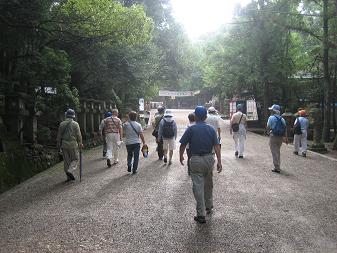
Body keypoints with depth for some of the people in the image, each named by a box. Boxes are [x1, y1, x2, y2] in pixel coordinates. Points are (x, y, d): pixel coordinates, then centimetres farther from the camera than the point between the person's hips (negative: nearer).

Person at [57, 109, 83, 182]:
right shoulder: (75, 124, -6)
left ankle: (69, 176, 12)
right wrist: (80, 143, 4)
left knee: (66, 161, 10)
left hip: (64, 145, 4)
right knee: (75, 159, 7)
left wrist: (58, 144, 17)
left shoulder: (62, 124, 4)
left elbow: (59, 135, 8)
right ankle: (70, 171, -16)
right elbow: (78, 135, -6)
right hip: (73, 144, -4)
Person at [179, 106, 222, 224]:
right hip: (209, 159, 4)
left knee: (198, 186, -2)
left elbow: (183, 145, -5)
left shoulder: (191, 129, -7)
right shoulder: (211, 129, 1)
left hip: (196, 160, -4)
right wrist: (219, 161, -4)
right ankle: (209, 207, 36)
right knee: (208, 185, 21)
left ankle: (201, 214, -2)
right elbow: (217, 146, -5)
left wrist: (181, 156, 12)